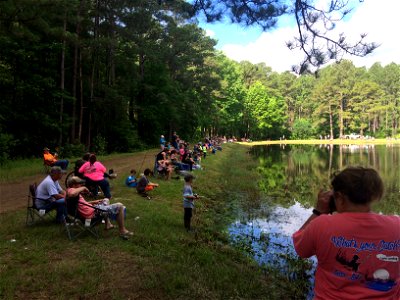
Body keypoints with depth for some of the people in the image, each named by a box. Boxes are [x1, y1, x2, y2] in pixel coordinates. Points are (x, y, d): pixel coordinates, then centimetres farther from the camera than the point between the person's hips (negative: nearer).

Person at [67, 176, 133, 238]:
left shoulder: (70, 191, 13)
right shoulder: (70, 190, -17)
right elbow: (72, 194, -45)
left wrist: (93, 202, 12)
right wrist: (83, 188, -26)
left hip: (91, 209, 11)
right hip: (92, 213, -11)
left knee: (106, 200, 36)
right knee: (120, 206, -7)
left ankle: (108, 224, 35)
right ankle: (122, 231, 2)